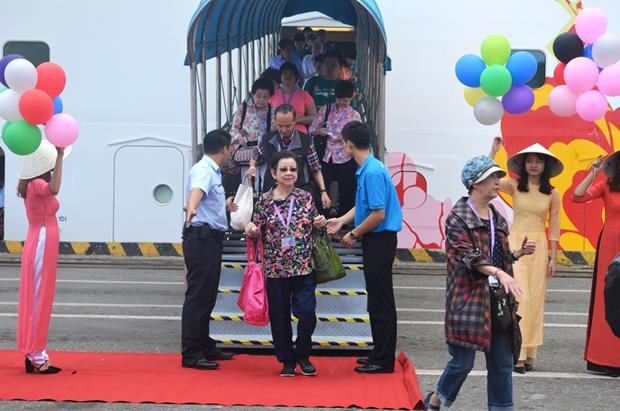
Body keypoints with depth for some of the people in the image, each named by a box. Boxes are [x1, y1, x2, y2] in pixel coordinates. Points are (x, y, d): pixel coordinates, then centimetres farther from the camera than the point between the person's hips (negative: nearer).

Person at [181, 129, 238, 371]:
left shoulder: (212, 170, 20)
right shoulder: (204, 170, -12)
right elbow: (196, 191, -35)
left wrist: (225, 206, 56)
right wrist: (191, 209, -56)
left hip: (210, 239, 11)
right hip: (201, 238, -11)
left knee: (206, 296, 17)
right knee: (198, 296, -10)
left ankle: (205, 346, 27)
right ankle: (191, 354, -9)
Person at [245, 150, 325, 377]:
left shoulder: (305, 198, 4)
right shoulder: (264, 201, 2)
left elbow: (314, 229, 14)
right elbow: (258, 234, 8)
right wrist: (251, 230, -14)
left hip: (304, 267, 0)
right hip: (275, 268, 0)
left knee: (307, 313, -8)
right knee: (279, 316, 5)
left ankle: (303, 356, 17)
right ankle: (287, 360, 22)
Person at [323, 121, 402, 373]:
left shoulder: (373, 172, -20)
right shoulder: (365, 170, 11)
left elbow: (378, 214, -23)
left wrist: (354, 235, -12)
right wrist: (341, 221, 20)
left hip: (380, 241, -10)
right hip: (374, 241, 10)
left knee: (381, 303, -4)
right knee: (377, 301, 15)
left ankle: (384, 361, 1)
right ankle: (380, 353, 24)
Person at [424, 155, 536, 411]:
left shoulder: (497, 219, 15)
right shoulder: (458, 218, -7)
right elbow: (469, 255, -19)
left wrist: (519, 253, 4)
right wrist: (499, 272, -32)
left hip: (498, 298, 7)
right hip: (469, 298, -7)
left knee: (503, 361, 5)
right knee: (463, 360, -3)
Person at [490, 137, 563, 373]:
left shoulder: (552, 194, 3)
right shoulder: (514, 186, 0)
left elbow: (554, 228, 6)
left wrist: (553, 258, 3)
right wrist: (493, 152, -19)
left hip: (539, 247, 2)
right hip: (515, 244, -2)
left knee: (535, 299, 5)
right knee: (519, 297, -8)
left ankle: (529, 353, 13)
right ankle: (517, 354, -5)